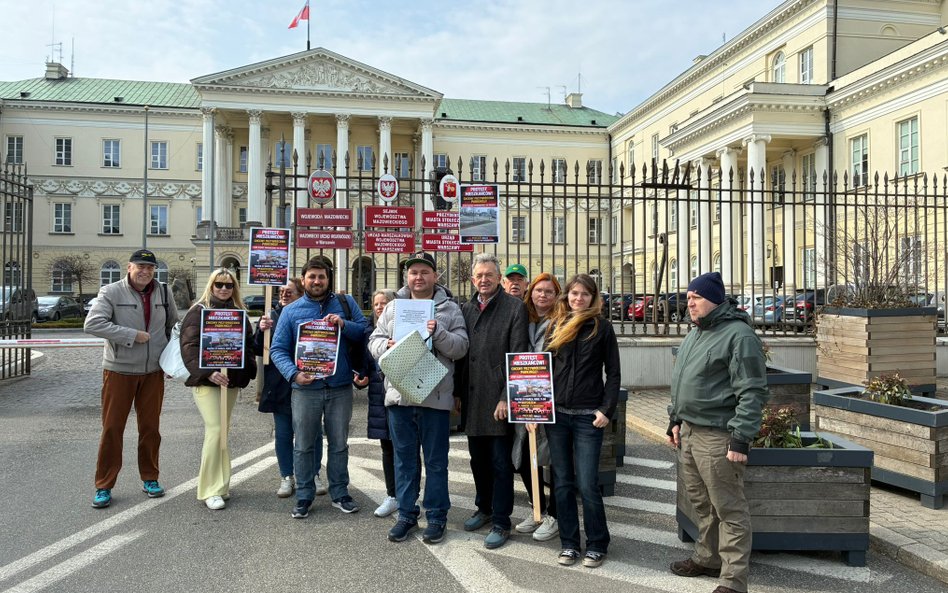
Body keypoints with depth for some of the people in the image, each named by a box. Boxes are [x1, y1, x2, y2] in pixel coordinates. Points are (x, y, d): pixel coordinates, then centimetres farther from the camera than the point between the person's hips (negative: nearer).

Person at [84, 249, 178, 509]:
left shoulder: (164, 293, 4)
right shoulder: (111, 292, -8)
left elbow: (174, 328, 16)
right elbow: (92, 324, -21)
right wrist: (133, 335, -22)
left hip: (153, 372, 3)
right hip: (119, 371, -3)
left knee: (150, 427, 11)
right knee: (112, 428, 3)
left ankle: (150, 479, 25)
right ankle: (104, 486, 15)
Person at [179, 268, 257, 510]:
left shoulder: (239, 313, 13)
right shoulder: (198, 311, -3)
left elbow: (249, 343, 18)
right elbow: (189, 346, -12)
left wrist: (247, 370, 2)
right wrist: (208, 372, -24)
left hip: (232, 381, 5)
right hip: (205, 381, -5)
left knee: (221, 431, 10)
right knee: (215, 429, -12)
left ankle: (220, 483, 20)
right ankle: (211, 489, -3)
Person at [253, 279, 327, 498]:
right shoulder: (271, 317, 6)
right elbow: (258, 350, 3)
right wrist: (261, 330, -15)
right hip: (280, 387, 2)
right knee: (283, 434, 10)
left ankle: (314, 475, 21)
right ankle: (287, 478, 22)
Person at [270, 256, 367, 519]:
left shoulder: (345, 303, 5)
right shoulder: (291, 311, 3)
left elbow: (365, 332, -1)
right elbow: (278, 350, 0)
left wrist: (344, 325, -18)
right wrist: (294, 373, -16)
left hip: (340, 387, 1)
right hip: (305, 388, 0)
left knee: (339, 444, 13)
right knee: (303, 445, 9)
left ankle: (340, 493, 27)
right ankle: (304, 496, 24)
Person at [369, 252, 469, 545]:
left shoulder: (449, 309, 1)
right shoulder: (392, 307, 11)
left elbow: (461, 347, -5)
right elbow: (374, 340, 11)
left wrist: (439, 333, -20)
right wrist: (386, 346, -10)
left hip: (435, 397, -3)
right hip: (399, 395, 3)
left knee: (436, 461, 8)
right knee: (404, 460, 14)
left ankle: (436, 516, 21)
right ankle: (406, 514, 27)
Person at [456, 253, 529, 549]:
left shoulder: (515, 307, -6)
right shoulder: (466, 309, 11)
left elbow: (519, 356, -11)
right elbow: (460, 354, 13)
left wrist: (507, 397, -16)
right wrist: (459, 393, 8)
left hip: (499, 400, -5)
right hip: (472, 400, 5)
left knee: (501, 463, 3)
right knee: (478, 459, 17)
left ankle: (501, 522, 15)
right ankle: (484, 508, 35)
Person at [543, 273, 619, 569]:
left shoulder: (602, 329, 1)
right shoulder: (555, 327, 10)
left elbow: (613, 373, 1)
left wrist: (607, 409, -9)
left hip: (588, 416, -3)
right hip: (555, 414, 4)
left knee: (587, 485, -4)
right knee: (562, 483, 9)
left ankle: (597, 545, 15)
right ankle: (569, 544, 22)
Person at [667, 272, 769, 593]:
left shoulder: (739, 334, -14)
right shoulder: (694, 334, 15)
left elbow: (752, 392, -18)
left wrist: (740, 439, -21)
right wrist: (676, 420, 20)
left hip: (717, 436, -9)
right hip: (689, 431, 9)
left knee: (729, 510, 0)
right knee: (701, 502, 20)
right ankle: (707, 558, 36)